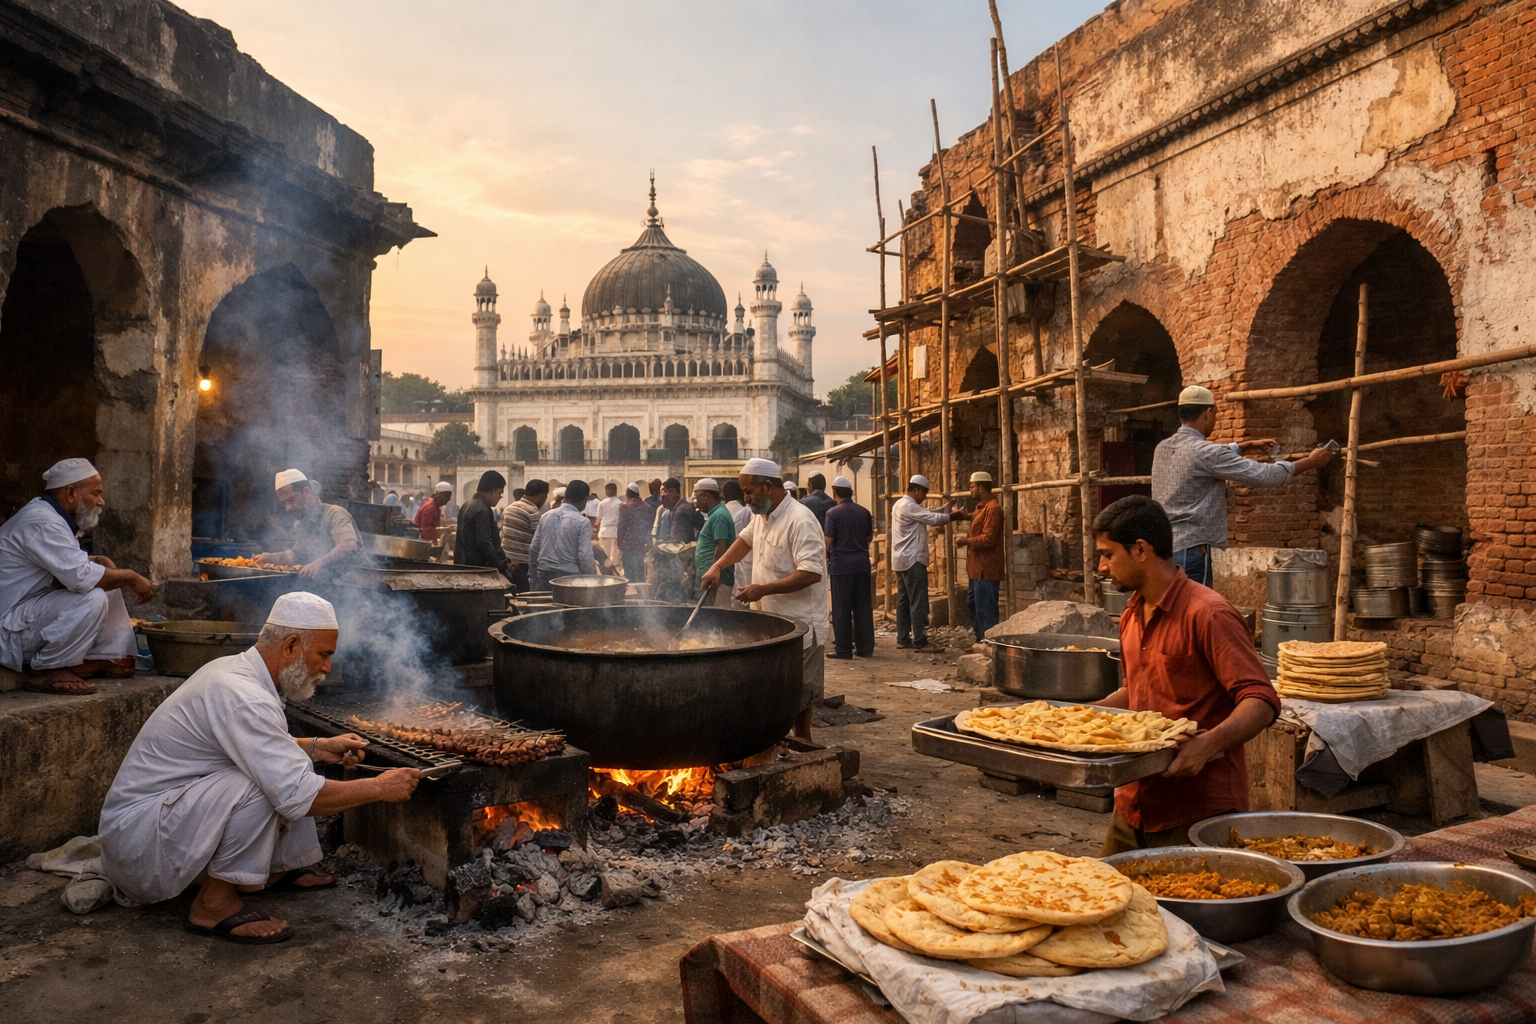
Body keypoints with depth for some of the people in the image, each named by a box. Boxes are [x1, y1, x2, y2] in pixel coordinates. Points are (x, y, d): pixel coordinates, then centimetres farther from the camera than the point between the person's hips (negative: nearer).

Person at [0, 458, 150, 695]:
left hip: (32, 609, 11)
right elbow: (82, 577, -32)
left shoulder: (50, 515, 9)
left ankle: (105, 657, 6)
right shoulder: (42, 523, -22)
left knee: (109, 583, 11)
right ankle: (46, 673, -16)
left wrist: (99, 560, 2)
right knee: (93, 598, -30)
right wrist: (131, 578, -19)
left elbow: (70, 565, 22)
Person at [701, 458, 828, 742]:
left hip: (799, 624, -9)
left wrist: (763, 589, -27)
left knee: (800, 694, 4)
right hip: (771, 622, 9)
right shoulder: (762, 515, 8)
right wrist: (717, 566, 12)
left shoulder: (799, 520, -22)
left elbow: (812, 573, -29)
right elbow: (745, 540, 27)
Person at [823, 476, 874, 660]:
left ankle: (844, 649, 5)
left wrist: (826, 556, 6)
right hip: (862, 563, 4)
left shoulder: (833, 512, -9)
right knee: (863, 606, 9)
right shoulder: (864, 512, 4)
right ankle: (865, 647, 13)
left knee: (842, 608, 2)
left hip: (841, 563, -4)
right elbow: (870, 537, 14)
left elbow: (828, 541, -12)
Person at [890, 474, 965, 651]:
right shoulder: (908, 506, -15)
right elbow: (933, 519, -17)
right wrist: (953, 516, -2)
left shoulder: (901, 504, 16)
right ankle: (919, 641, -4)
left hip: (902, 560, 10)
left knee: (904, 601, 11)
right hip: (913, 560, -10)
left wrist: (948, 509, 6)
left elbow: (928, 513, 16)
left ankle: (903, 638, 14)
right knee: (918, 602, -6)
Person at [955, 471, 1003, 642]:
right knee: (972, 604, 17)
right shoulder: (981, 507, 15)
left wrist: (967, 541, -12)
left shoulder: (992, 508, -17)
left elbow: (988, 538, -23)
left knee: (985, 608, -7)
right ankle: (981, 640, 25)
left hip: (986, 568, -11)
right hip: (977, 567, 11)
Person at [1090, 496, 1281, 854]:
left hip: (1199, 810, -8)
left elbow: (1261, 701, -21)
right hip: (1134, 804, 8)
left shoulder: (1208, 615, -16)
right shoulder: (1133, 615, 12)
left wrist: (1209, 743, -36)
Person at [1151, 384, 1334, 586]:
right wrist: (1311, 461, 4)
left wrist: (1246, 446, 38)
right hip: (1189, 549, -9)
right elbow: (1262, 474, -10)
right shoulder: (1204, 452, -14)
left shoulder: (1162, 448, 11)